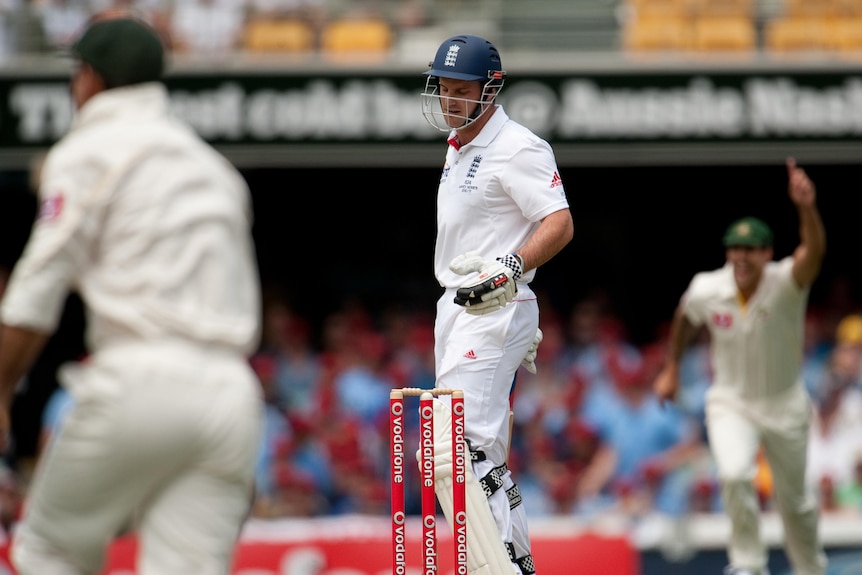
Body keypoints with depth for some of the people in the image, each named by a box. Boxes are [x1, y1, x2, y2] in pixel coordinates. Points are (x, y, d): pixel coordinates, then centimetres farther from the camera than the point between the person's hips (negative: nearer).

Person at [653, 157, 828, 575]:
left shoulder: (785, 283, -24)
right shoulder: (706, 290, -16)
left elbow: (814, 251, -46)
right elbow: (685, 319, 9)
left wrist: (807, 208, -65)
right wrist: (671, 369, 16)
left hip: (785, 405, 0)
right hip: (730, 402, 0)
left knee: (794, 500, 13)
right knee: (734, 475, -27)